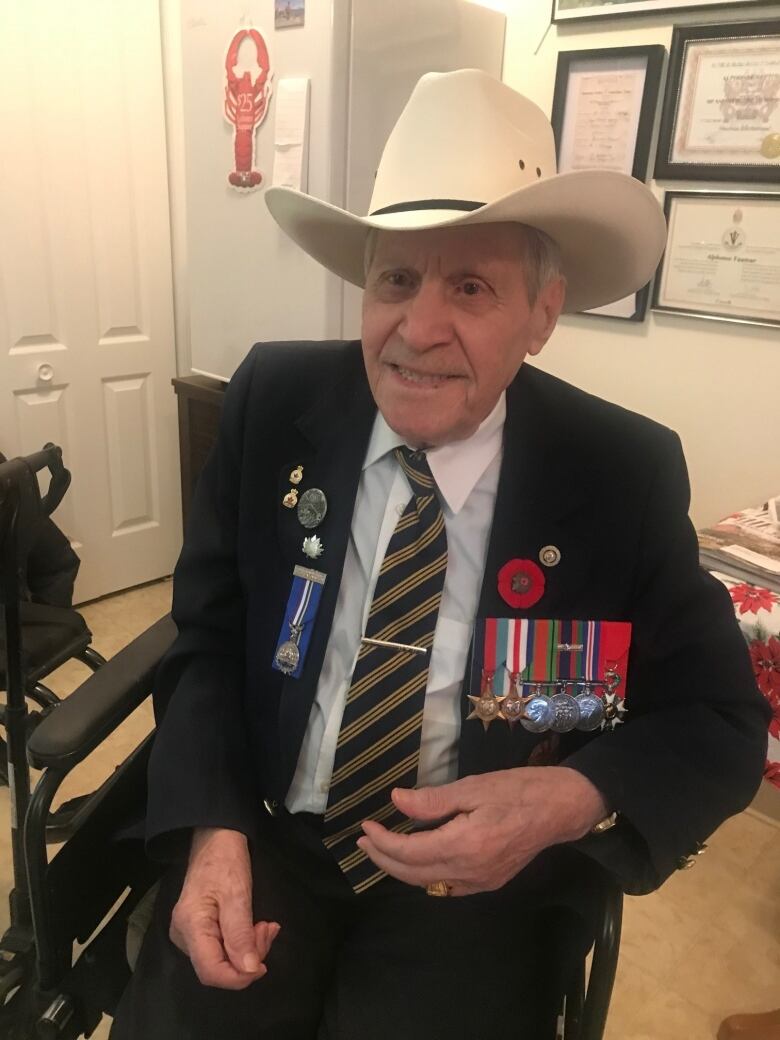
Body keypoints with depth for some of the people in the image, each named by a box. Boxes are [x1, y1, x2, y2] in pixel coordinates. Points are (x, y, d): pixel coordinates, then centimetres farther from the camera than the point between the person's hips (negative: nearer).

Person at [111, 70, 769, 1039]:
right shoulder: (272, 404, -8)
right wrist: (212, 831, -15)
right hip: (264, 848, 2)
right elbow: (207, 639, 0)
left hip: (477, 889, 0)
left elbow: (719, 722, -4)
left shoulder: (626, 476, -13)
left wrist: (575, 801, -24)